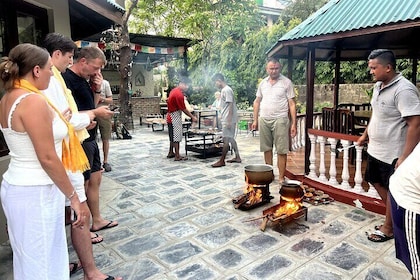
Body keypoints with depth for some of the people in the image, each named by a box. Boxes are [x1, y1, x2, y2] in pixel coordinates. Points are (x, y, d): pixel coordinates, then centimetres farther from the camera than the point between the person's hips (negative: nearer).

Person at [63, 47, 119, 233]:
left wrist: (96, 90, 2)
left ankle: (97, 220, 33)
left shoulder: (84, 79, 11)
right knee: (82, 185, 2)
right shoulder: (67, 79, -17)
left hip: (91, 139, 10)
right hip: (80, 142, -9)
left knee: (95, 179, 17)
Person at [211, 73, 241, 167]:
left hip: (228, 120, -10)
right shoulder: (224, 90, 16)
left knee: (226, 140, -6)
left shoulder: (226, 90, -15)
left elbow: (230, 106, -20)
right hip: (226, 120, 10)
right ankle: (237, 157, 22)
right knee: (231, 139, 14)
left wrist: (229, 121, -23)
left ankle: (221, 161, -2)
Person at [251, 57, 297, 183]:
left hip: (280, 120, -4)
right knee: (267, 148, 10)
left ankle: (281, 177, 6)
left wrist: (293, 123, -9)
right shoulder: (263, 83, 11)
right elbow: (257, 102, 16)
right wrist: (255, 120, 9)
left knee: (281, 150, -2)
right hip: (264, 120, 4)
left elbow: (292, 104, -3)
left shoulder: (286, 82, -1)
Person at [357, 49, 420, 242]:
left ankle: (388, 228, 26)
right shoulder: (378, 85, 5)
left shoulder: (404, 90, -23)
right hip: (375, 149, 9)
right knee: (377, 183, 21)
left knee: (391, 191, 8)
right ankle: (395, 217, 40)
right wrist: (365, 134, 22)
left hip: (392, 154, -9)